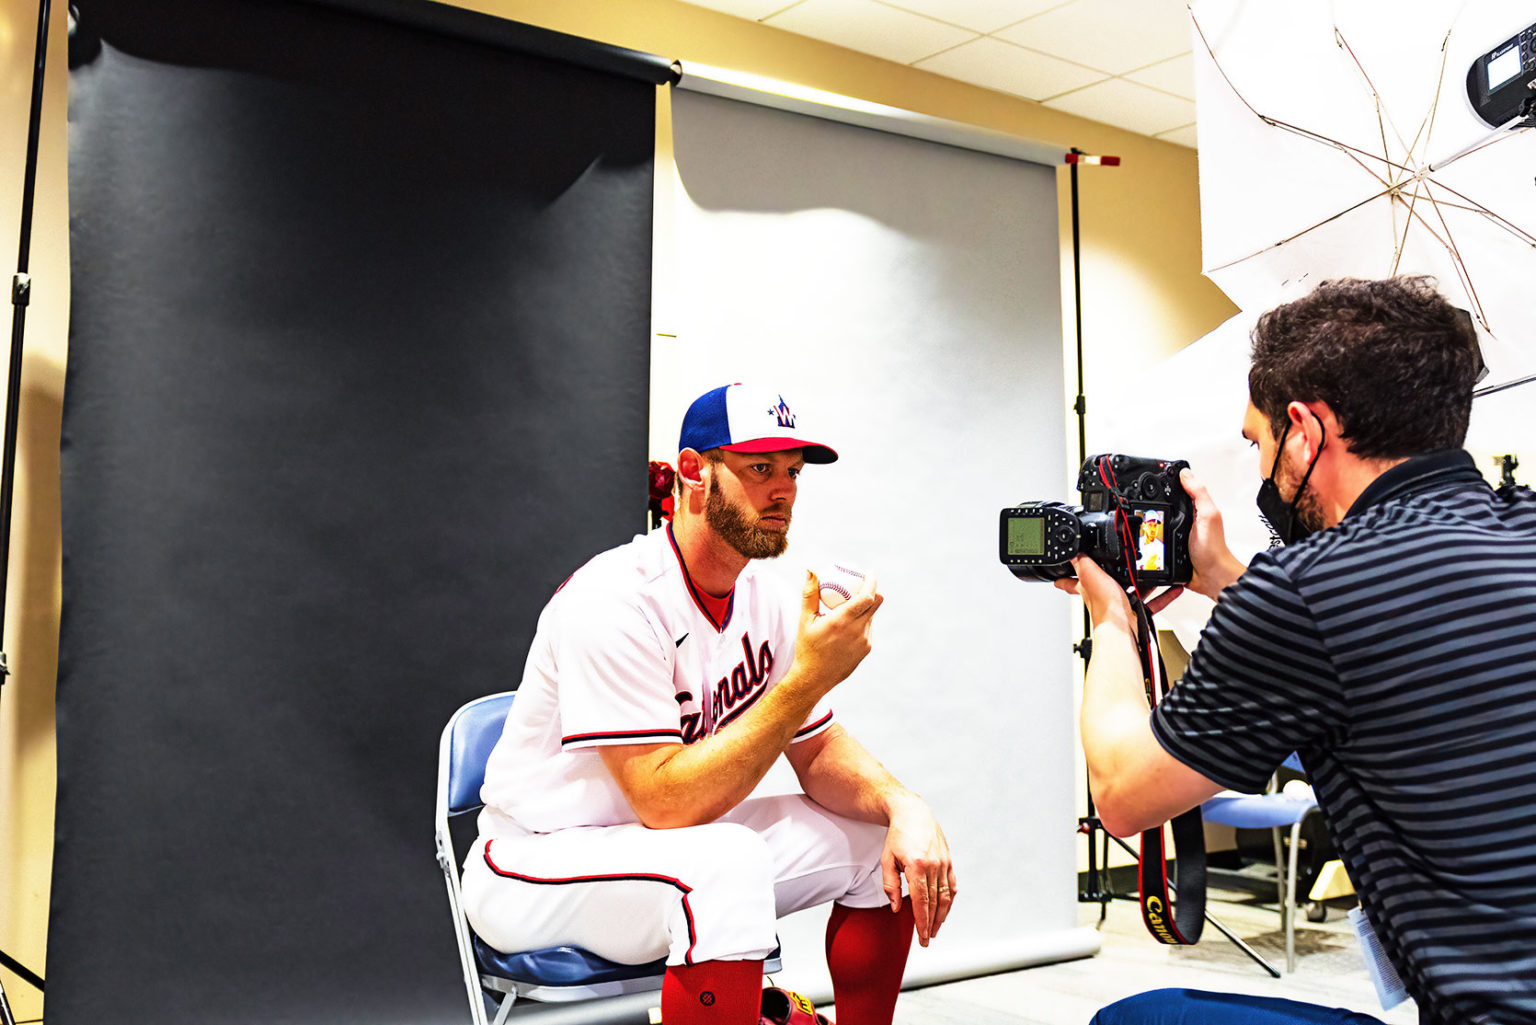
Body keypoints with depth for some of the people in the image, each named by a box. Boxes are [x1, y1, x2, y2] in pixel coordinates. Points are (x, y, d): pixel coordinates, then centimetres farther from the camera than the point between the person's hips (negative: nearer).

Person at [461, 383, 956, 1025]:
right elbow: (667, 803, -30)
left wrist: (904, 805, -17)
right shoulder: (613, 600, -25)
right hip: (539, 863, -8)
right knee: (729, 863, -36)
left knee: (883, 840, -2)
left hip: (675, 848, 8)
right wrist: (807, 678, -32)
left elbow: (819, 754, 4)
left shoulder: (766, 600, -1)